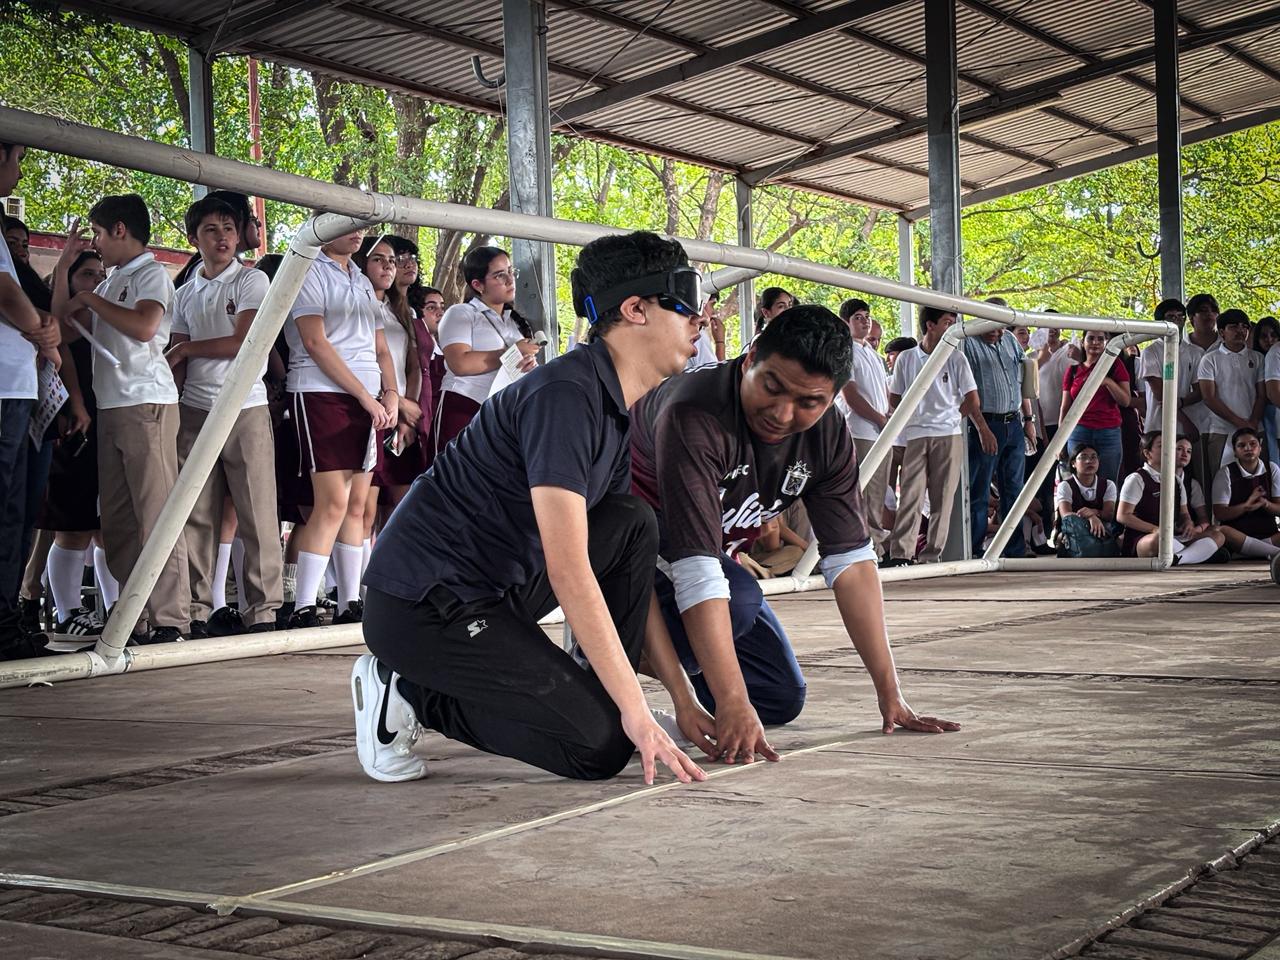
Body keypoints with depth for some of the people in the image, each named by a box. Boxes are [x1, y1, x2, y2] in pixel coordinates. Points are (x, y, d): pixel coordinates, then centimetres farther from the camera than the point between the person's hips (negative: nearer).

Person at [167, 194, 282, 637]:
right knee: (197, 514, 2)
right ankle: (196, 608, 7)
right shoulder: (185, 294, 16)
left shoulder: (252, 280, 3)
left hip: (246, 408, -4)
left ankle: (262, 611, -2)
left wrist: (187, 349, 3)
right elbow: (176, 360, 15)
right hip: (194, 411, 4)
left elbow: (244, 343, -8)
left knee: (256, 512, -5)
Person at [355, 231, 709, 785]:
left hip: (492, 588, 9)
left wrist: (682, 700, 8)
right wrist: (637, 712, -24)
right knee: (603, 745, -12)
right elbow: (568, 571, -25)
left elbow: (632, 567, 13)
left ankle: (598, 698, 7)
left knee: (634, 525, 1)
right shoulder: (566, 395, -20)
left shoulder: (619, 411, 11)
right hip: (421, 607, -9)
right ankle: (412, 695, -1)